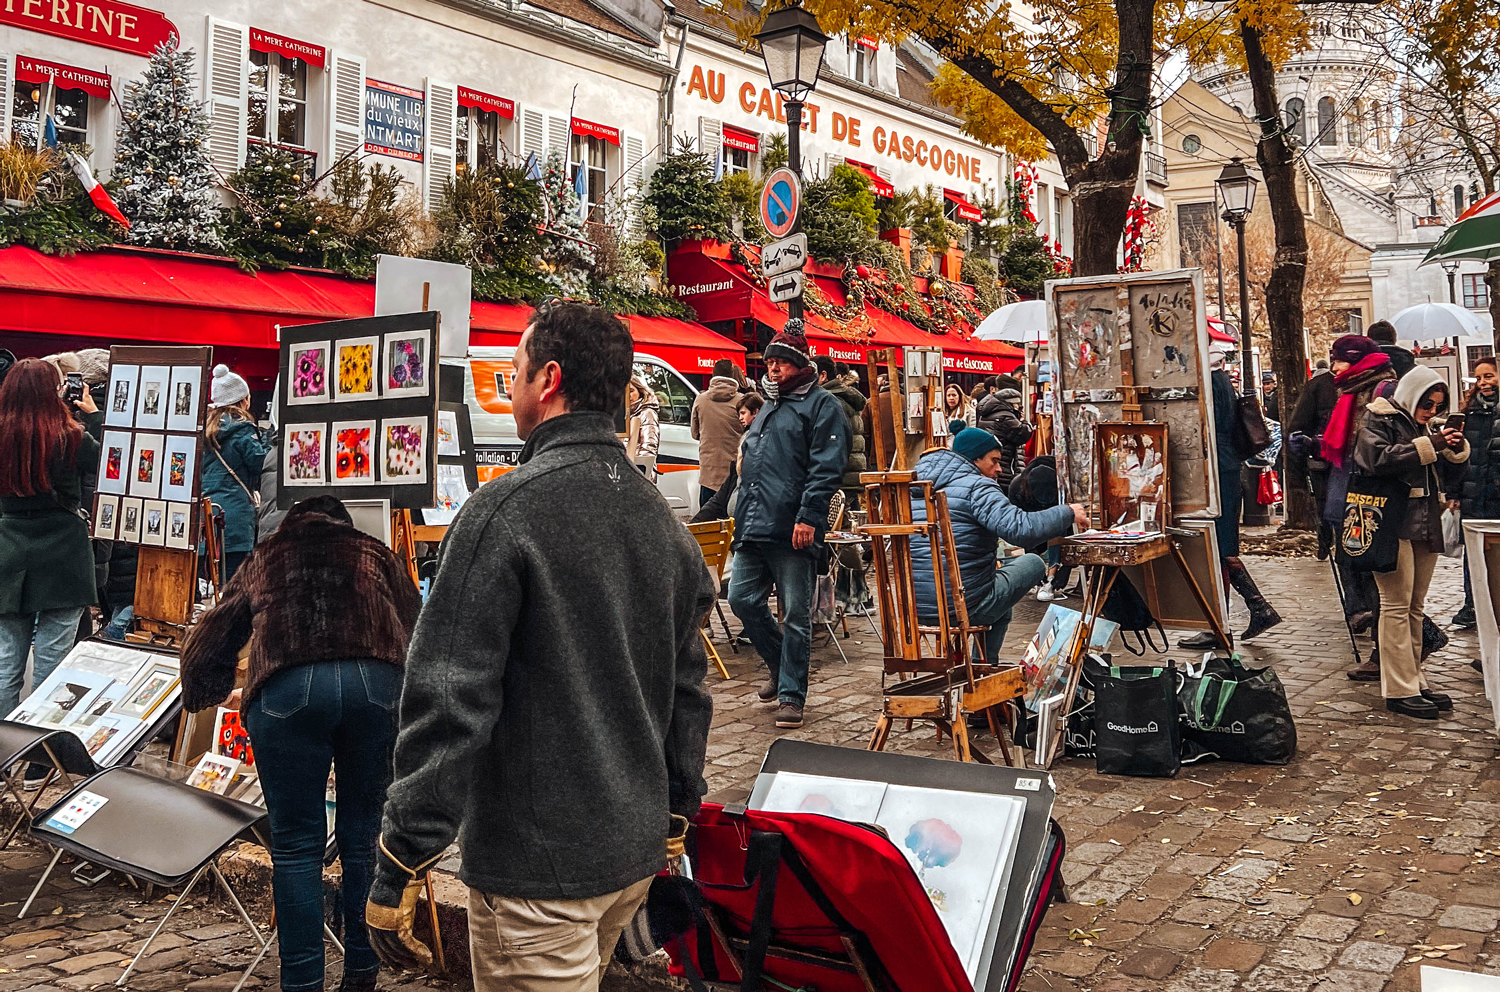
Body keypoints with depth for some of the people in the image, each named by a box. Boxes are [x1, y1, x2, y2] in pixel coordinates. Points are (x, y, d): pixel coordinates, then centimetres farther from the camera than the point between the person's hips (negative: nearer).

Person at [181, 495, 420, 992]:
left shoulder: (262, 560, 32)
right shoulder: (376, 554, 31)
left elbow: (206, 643, 36)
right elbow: (417, 635, 27)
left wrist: (218, 694, 55)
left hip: (285, 689, -1)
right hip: (378, 683, 1)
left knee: (296, 843, 9)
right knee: (364, 835, 13)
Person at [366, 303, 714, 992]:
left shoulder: (508, 509, -18)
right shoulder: (661, 517, 5)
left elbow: (450, 700, -20)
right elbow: (687, 686, 12)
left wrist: (397, 870, -14)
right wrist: (674, 818, 22)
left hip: (538, 867, -7)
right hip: (635, 855, 7)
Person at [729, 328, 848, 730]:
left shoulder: (822, 405, -2)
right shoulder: (768, 408, 25)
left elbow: (826, 467, -13)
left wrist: (808, 516, -21)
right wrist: (743, 514, 23)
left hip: (792, 531, -8)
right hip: (753, 530, 8)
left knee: (796, 614, -1)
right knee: (742, 599, 7)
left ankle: (791, 695, 9)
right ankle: (782, 665, 28)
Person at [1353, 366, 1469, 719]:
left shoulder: (1429, 426, 20)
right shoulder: (1380, 421, -2)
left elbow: (1449, 480, 18)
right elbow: (1378, 459, -22)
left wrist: (1457, 451, 0)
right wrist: (1427, 446, -19)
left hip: (1426, 524, 8)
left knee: (1415, 607, 11)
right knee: (1397, 604, -7)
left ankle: (1415, 682, 17)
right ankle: (1400, 690, -5)